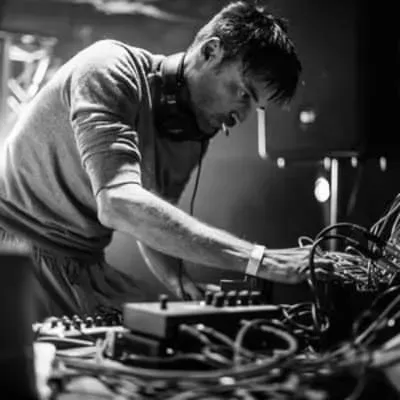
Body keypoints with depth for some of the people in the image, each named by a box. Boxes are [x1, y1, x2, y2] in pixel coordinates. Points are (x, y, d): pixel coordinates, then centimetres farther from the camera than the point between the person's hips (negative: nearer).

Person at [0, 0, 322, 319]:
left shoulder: (194, 134, 3)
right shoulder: (110, 69, -20)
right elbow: (118, 204, -33)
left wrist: (181, 284, -11)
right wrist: (259, 259, -34)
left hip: (80, 269, 6)